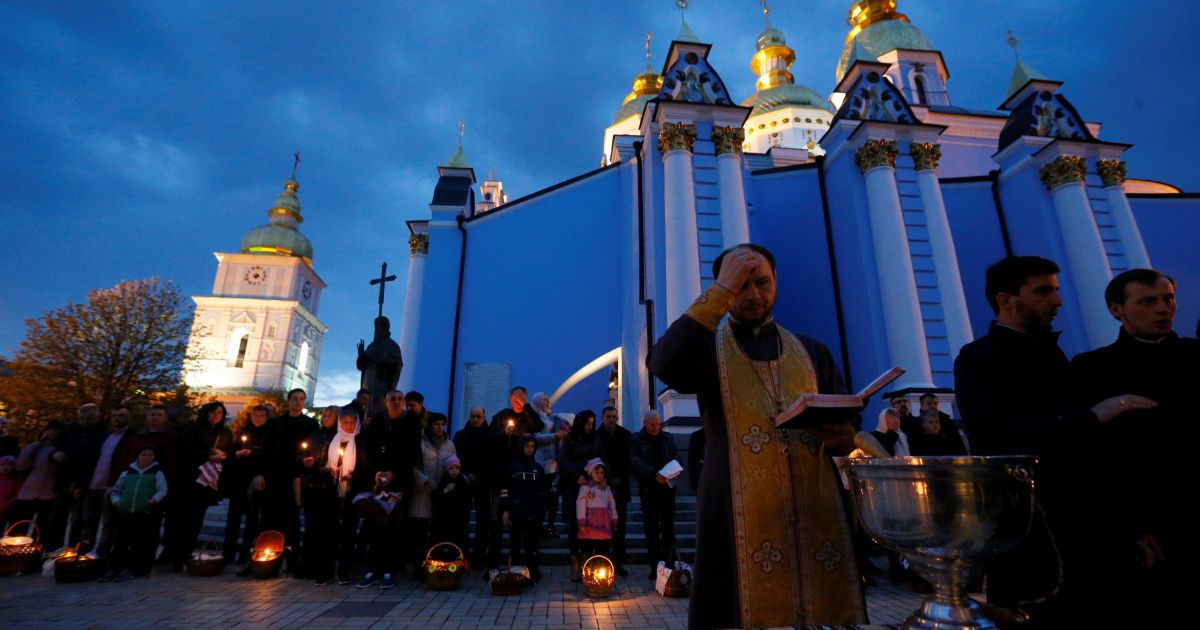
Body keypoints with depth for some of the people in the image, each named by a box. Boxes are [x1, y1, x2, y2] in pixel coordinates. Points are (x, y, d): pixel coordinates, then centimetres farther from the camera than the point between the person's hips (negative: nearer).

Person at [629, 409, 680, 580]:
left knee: (668, 526, 5)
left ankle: (668, 563, 14)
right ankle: (654, 567, 5)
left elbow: (676, 457, 6)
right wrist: (654, 473, -25)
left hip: (667, 487, 3)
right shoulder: (636, 440, 1)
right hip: (648, 488, -2)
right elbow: (635, 461, -11)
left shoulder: (667, 438, 11)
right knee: (651, 528, 0)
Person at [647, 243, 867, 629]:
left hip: (819, 513, 4)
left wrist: (841, 436, -11)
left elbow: (848, 432, 14)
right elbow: (663, 363, -20)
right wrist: (721, 289, -14)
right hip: (741, 518, -3)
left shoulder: (812, 351, 14)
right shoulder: (706, 346, 4)